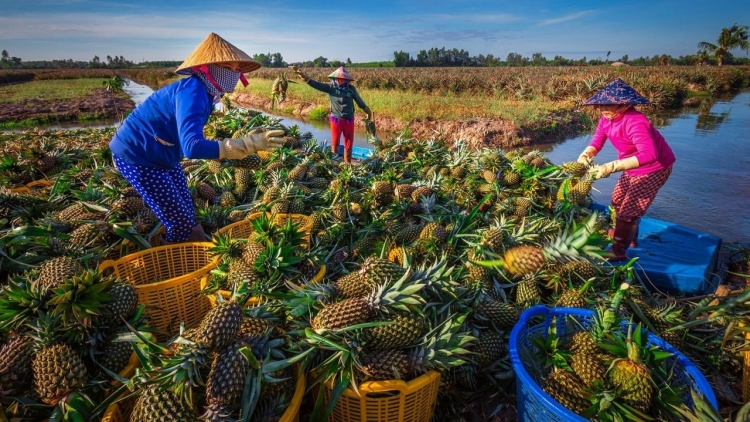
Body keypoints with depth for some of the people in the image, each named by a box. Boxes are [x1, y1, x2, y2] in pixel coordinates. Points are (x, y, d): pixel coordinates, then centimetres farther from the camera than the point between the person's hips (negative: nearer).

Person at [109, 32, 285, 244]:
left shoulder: (203, 91, 0)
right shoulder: (192, 92, -29)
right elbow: (192, 146, -43)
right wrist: (249, 144, -47)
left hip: (161, 155, 9)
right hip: (136, 156, -9)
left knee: (187, 216, 15)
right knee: (181, 224, -5)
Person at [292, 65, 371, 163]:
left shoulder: (351, 89, -2)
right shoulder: (331, 88, -5)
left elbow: (360, 102, 10)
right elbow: (315, 84, -10)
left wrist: (368, 112, 18)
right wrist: (301, 74, -20)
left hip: (349, 121, 1)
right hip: (336, 120, -1)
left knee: (349, 145, 10)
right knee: (335, 143, 9)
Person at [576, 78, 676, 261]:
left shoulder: (634, 122, -37)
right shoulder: (606, 119, -11)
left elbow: (649, 155, -47)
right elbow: (596, 143, -5)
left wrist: (612, 167, -54)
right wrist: (585, 155, -28)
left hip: (655, 168, -9)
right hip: (633, 167, 9)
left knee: (629, 210, -8)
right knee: (618, 201, 21)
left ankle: (618, 252, 8)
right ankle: (629, 238, 44)